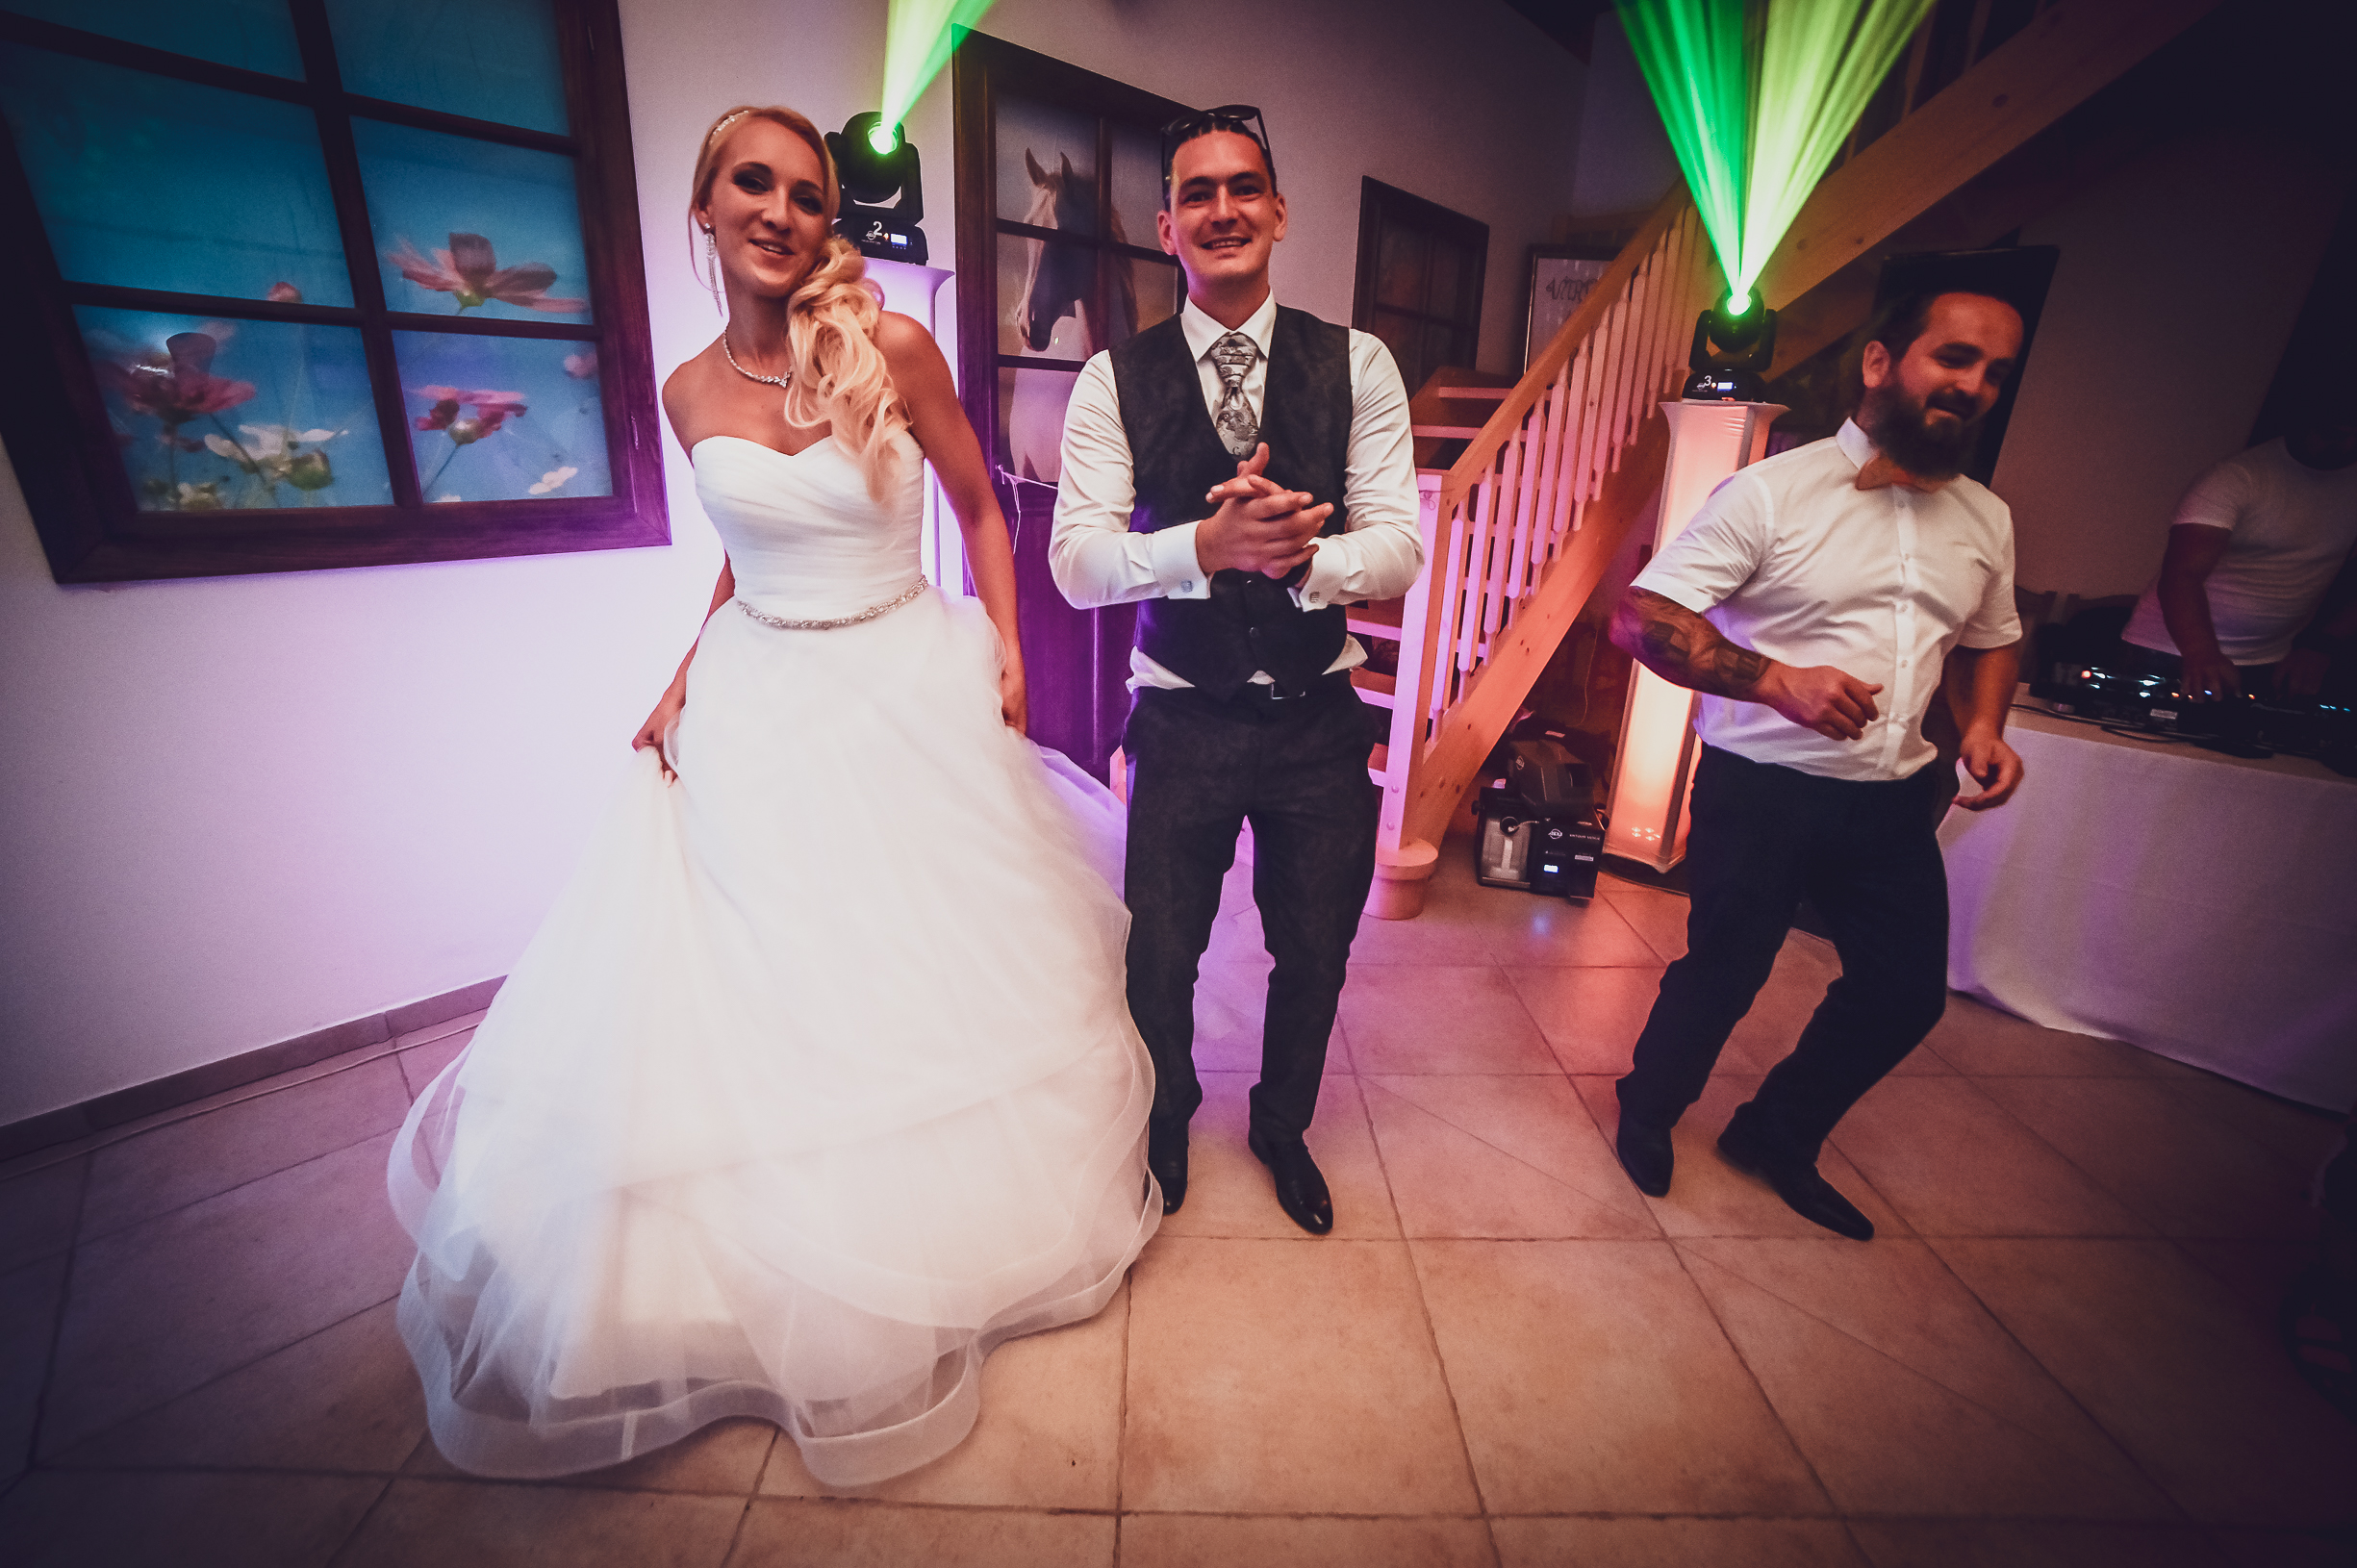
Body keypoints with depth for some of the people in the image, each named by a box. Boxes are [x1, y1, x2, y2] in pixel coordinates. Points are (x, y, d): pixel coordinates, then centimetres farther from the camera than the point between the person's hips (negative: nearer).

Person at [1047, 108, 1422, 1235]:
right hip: (1182, 720, -1)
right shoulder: (1114, 381, -3)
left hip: (1318, 719, 2)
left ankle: (1282, 1126, 49)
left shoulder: (1356, 366, -1)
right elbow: (1075, 560, -13)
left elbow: (1399, 547, -7)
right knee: (1159, 955, 14)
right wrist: (1212, 544, -30)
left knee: (1313, 953, 17)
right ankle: (1165, 1123, 48)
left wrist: (1303, 557, -28)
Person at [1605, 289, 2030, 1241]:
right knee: (1723, 974, 6)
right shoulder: (1770, 493, -11)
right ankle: (1646, 1113, 35)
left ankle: (1775, 1136, 37)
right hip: (1762, 790, -6)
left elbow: (1990, 640, 24)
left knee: (1908, 993, 13)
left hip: (1894, 799, 7)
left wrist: (1983, 724, 3)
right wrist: (1778, 680, -28)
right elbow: (1641, 618, -18)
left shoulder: (1987, 521, 9)